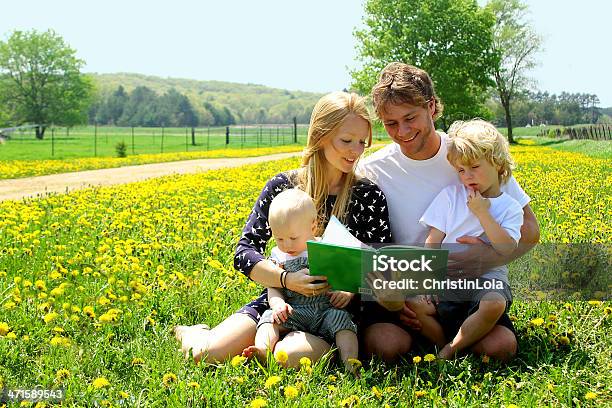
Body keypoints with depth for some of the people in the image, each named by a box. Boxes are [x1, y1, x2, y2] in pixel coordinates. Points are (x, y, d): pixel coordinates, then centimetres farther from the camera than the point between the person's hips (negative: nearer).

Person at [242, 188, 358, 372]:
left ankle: (350, 363, -38)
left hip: (326, 310, -1)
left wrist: (348, 292, -15)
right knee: (269, 318, -22)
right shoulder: (278, 256, 12)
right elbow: (273, 288, 6)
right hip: (292, 313, 2)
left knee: (342, 320, -28)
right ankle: (262, 350, -46)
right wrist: (277, 303, -16)